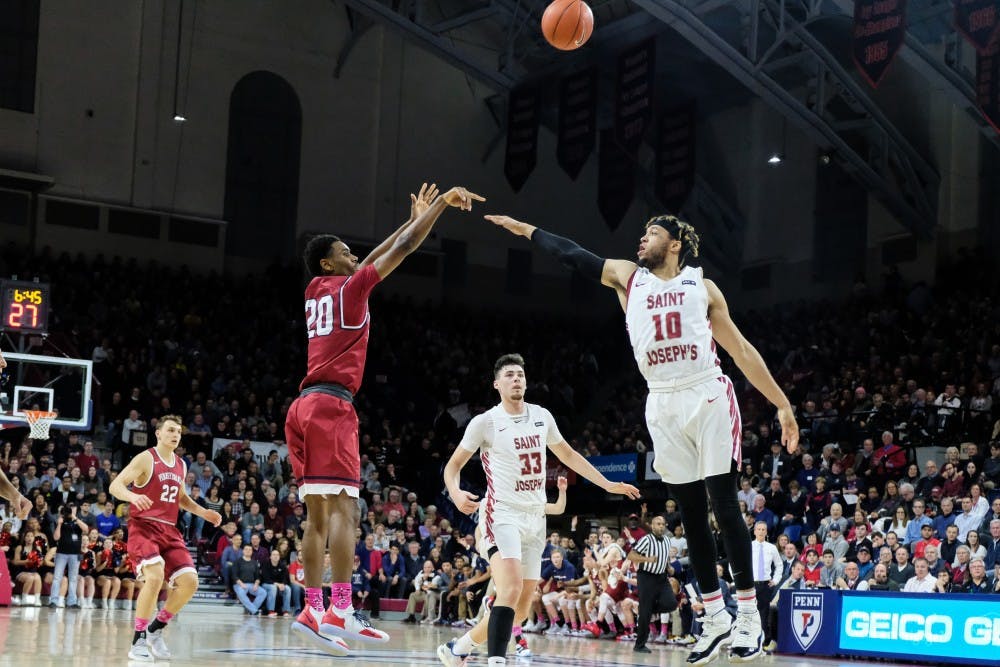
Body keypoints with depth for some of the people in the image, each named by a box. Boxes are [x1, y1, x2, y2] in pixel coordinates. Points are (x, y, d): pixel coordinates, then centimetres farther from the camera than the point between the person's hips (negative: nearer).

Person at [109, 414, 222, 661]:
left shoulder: (181, 465, 14)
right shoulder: (146, 458, -7)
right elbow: (115, 486, -14)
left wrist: (203, 512, 15)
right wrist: (133, 496, -35)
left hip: (169, 530, 7)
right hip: (143, 527, -7)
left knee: (189, 581, -6)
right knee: (155, 576, -28)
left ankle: (156, 629, 13)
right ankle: (139, 641, -15)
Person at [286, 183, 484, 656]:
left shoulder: (316, 293, 22)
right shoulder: (348, 287, 1)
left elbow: (372, 260, 34)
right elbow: (402, 250, 2)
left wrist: (413, 218, 39)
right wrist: (442, 204, 11)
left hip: (305, 406, 9)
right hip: (331, 405, -9)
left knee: (319, 515, 7)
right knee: (343, 510, -14)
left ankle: (313, 611, 4)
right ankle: (341, 613, -23)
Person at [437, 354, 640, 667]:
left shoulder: (541, 416, 9)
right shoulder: (485, 422, -6)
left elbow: (567, 455, 22)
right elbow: (453, 465, 0)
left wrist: (608, 484, 18)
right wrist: (456, 493, -21)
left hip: (535, 519, 6)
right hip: (503, 515, -6)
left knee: (521, 609, 7)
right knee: (511, 589, -29)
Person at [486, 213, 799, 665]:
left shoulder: (703, 287, 7)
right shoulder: (628, 278, 14)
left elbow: (741, 349, 7)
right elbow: (572, 255, 17)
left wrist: (781, 404, 4)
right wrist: (525, 229, 15)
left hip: (709, 396, -3)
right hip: (663, 405, 3)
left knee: (724, 505, -8)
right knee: (691, 514, 4)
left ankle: (749, 614, -3)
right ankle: (715, 618, 10)